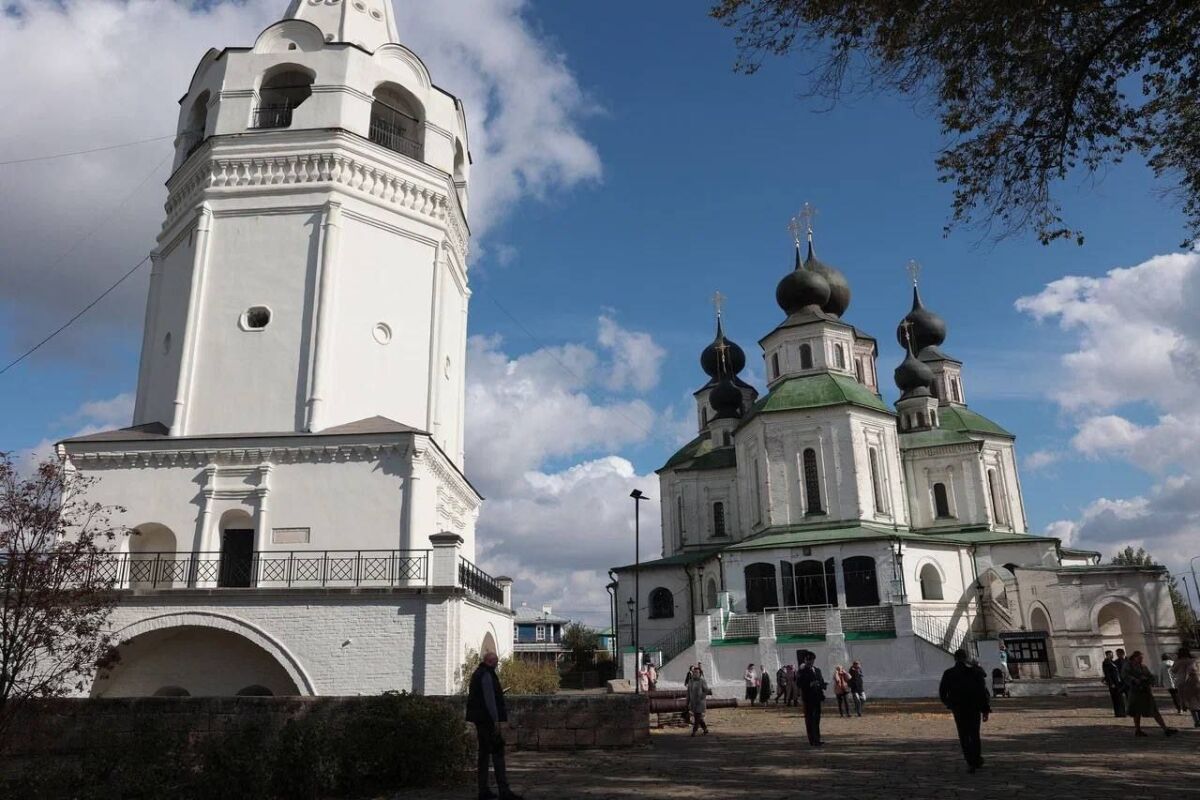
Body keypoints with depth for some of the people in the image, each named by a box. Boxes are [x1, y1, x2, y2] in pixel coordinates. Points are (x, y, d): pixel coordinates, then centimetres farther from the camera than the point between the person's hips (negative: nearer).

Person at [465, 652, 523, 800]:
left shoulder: (477, 674, 17)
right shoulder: (486, 675, -15)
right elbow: (490, 699, -19)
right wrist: (496, 720, -19)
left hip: (480, 720, 10)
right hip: (488, 719, -10)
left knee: (484, 752, 12)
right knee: (497, 752, -10)